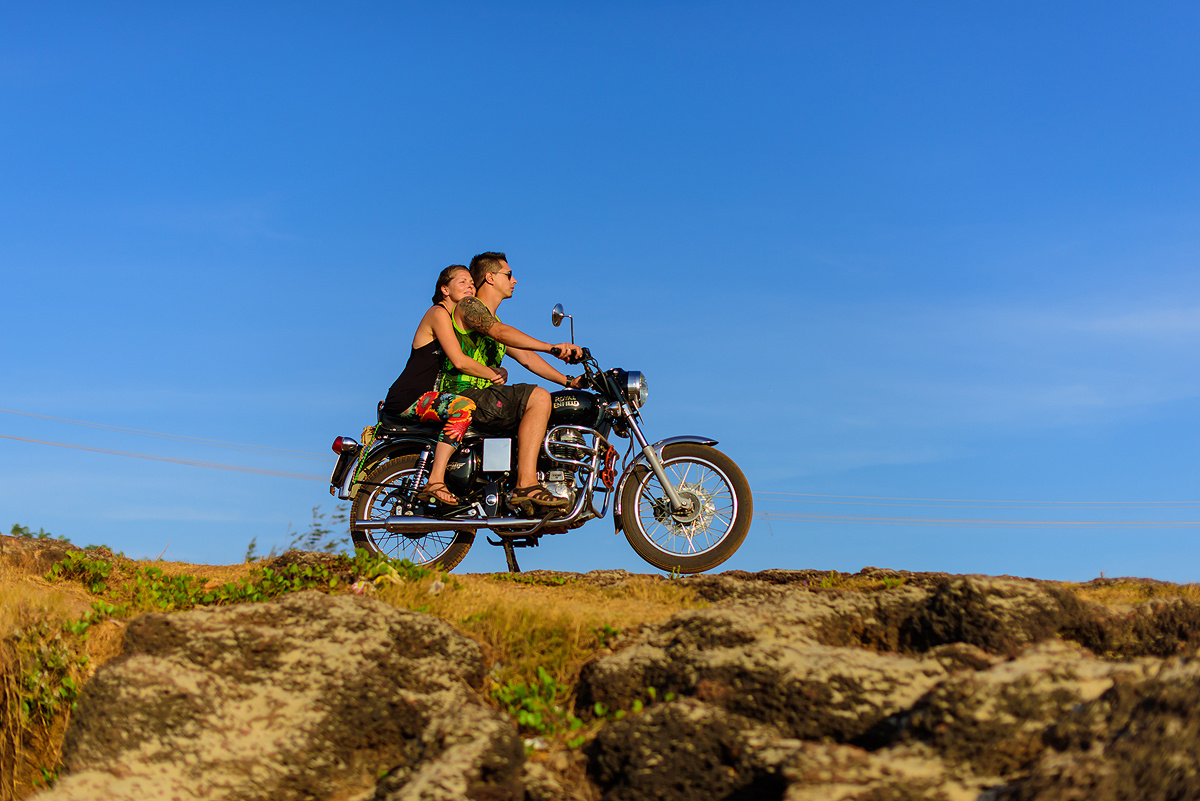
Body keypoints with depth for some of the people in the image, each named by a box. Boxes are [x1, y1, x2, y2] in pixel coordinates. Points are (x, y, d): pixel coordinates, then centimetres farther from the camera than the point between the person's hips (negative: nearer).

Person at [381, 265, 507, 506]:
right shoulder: (438, 313, -8)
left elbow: (476, 363, 18)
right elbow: (459, 361, -19)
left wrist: (497, 370, -2)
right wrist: (493, 375, -10)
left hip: (427, 397, 10)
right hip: (407, 398, -10)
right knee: (464, 406, -33)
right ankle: (435, 483, -38)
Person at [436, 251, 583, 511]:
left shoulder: (494, 320, 27)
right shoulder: (469, 306, -4)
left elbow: (525, 357, 22)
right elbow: (500, 333, -23)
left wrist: (567, 381, 11)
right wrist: (552, 347, -34)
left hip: (484, 396, 10)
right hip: (464, 394, -10)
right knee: (538, 398, -23)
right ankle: (526, 485, -32)